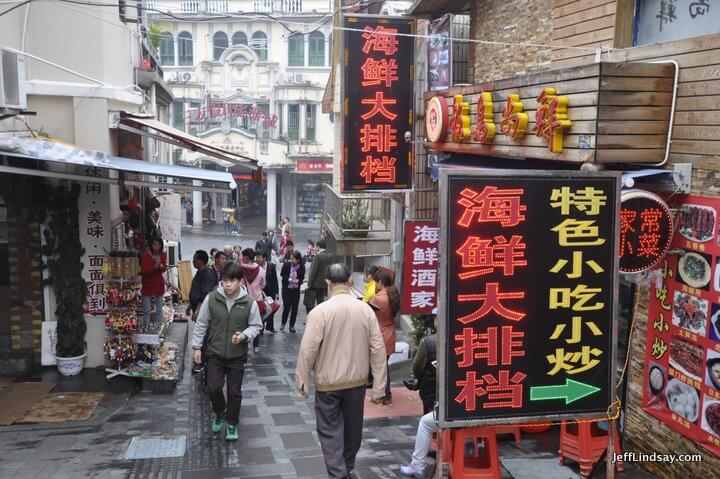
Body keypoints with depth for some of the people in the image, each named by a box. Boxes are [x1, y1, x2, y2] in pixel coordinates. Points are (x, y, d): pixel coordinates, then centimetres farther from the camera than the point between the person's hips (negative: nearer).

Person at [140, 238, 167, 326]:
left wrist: (161, 267, -18)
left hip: (159, 284, 4)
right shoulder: (146, 254, -10)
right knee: (146, 309, 0)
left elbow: (165, 269, 5)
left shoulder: (163, 255, 2)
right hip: (147, 284, -4)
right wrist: (154, 267, -26)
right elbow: (143, 270, -14)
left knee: (159, 309, 10)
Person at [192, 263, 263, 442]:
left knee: (234, 392, 9)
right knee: (213, 388, 1)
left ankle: (232, 424, 29)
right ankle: (220, 413, 32)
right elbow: (201, 324, 1)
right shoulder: (211, 298, -9)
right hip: (214, 354, 1)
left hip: (237, 356, 0)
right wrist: (197, 347, 1)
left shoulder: (249, 302, -11)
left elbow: (256, 325, 0)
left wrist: (244, 335, -20)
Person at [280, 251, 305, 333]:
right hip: (286, 289, -1)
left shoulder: (301, 267, -11)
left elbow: (302, 277, -1)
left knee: (295, 308, 3)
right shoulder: (286, 264, -12)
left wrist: (298, 281, -22)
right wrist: (289, 279, -16)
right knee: (286, 307, -3)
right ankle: (283, 323, 21)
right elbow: (282, 274, -1)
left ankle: (292, 326, 17)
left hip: (296, 290, 1)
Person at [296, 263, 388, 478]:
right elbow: (378, 348, -6)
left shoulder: (320, 311, -17)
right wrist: (379, 384, 1)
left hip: (328, 382, -4)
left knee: (330, 430, 8)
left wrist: (302, 380, -3)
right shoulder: (365, 309, -7)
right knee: (352, 427, 21)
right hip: (357, 380, 4)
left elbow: (308, 350, -16)